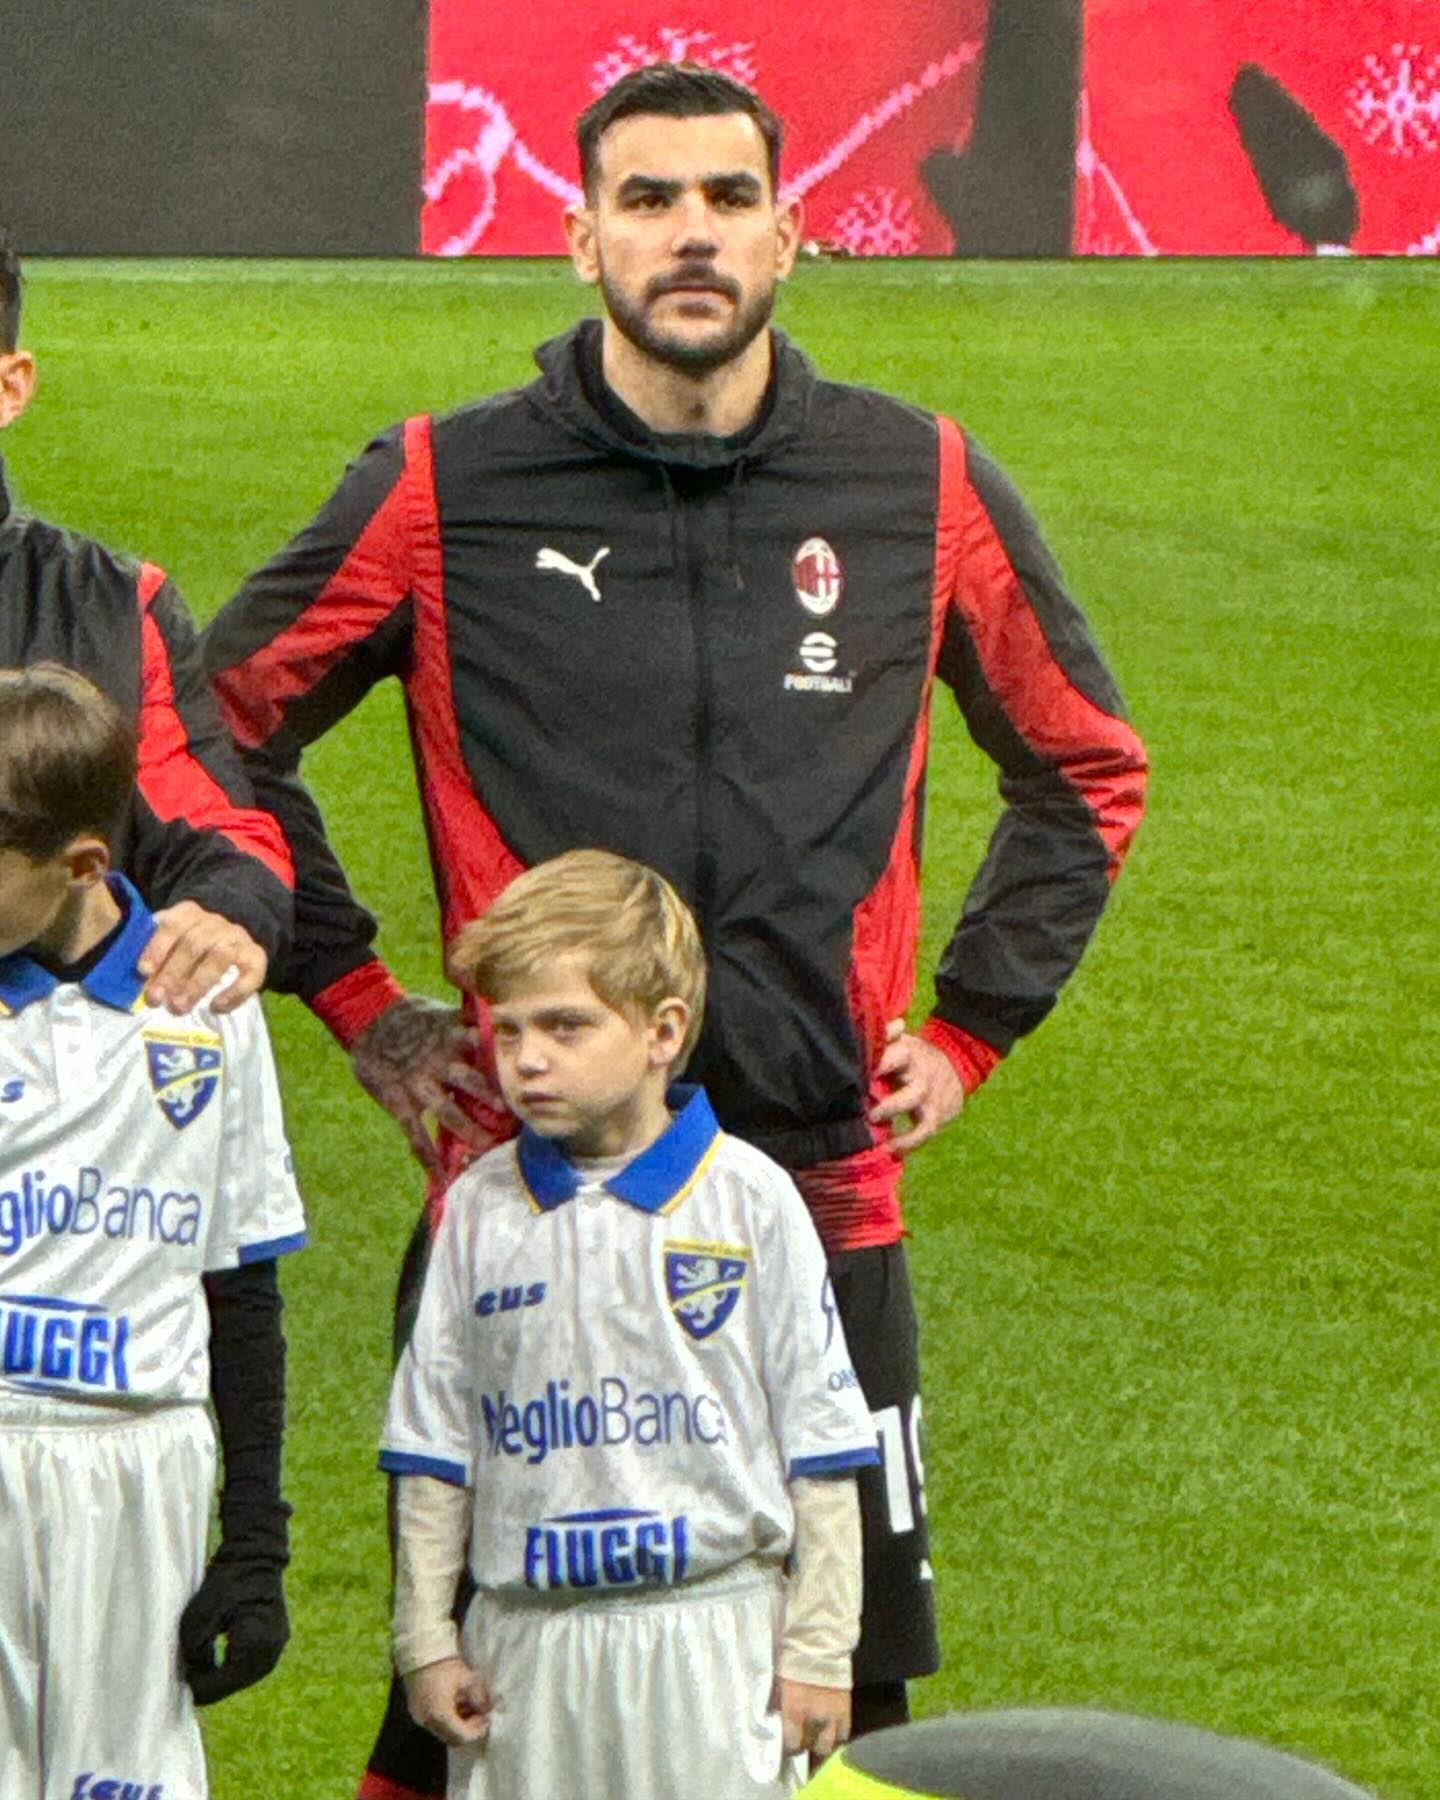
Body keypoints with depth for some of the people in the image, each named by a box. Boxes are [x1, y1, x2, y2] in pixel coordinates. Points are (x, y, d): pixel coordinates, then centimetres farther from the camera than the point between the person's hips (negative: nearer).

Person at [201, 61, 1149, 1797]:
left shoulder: (923, 487, 6)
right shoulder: (442, 488, 1)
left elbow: (1086, 767, 20)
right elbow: (227, 725, 12)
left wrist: (967, 1027, 13)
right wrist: (358, 1002, 8)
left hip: (823, 1195, 2)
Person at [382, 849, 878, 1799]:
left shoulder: (748, 1199, -4)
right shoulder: (483, 1206, 5)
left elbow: (820, 1441, -1)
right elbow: (434, 1446, 10)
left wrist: (818, 1648, -2)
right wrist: (426, 1639, 8)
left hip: (709, 1638, -3)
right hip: (528, 1640, 3)